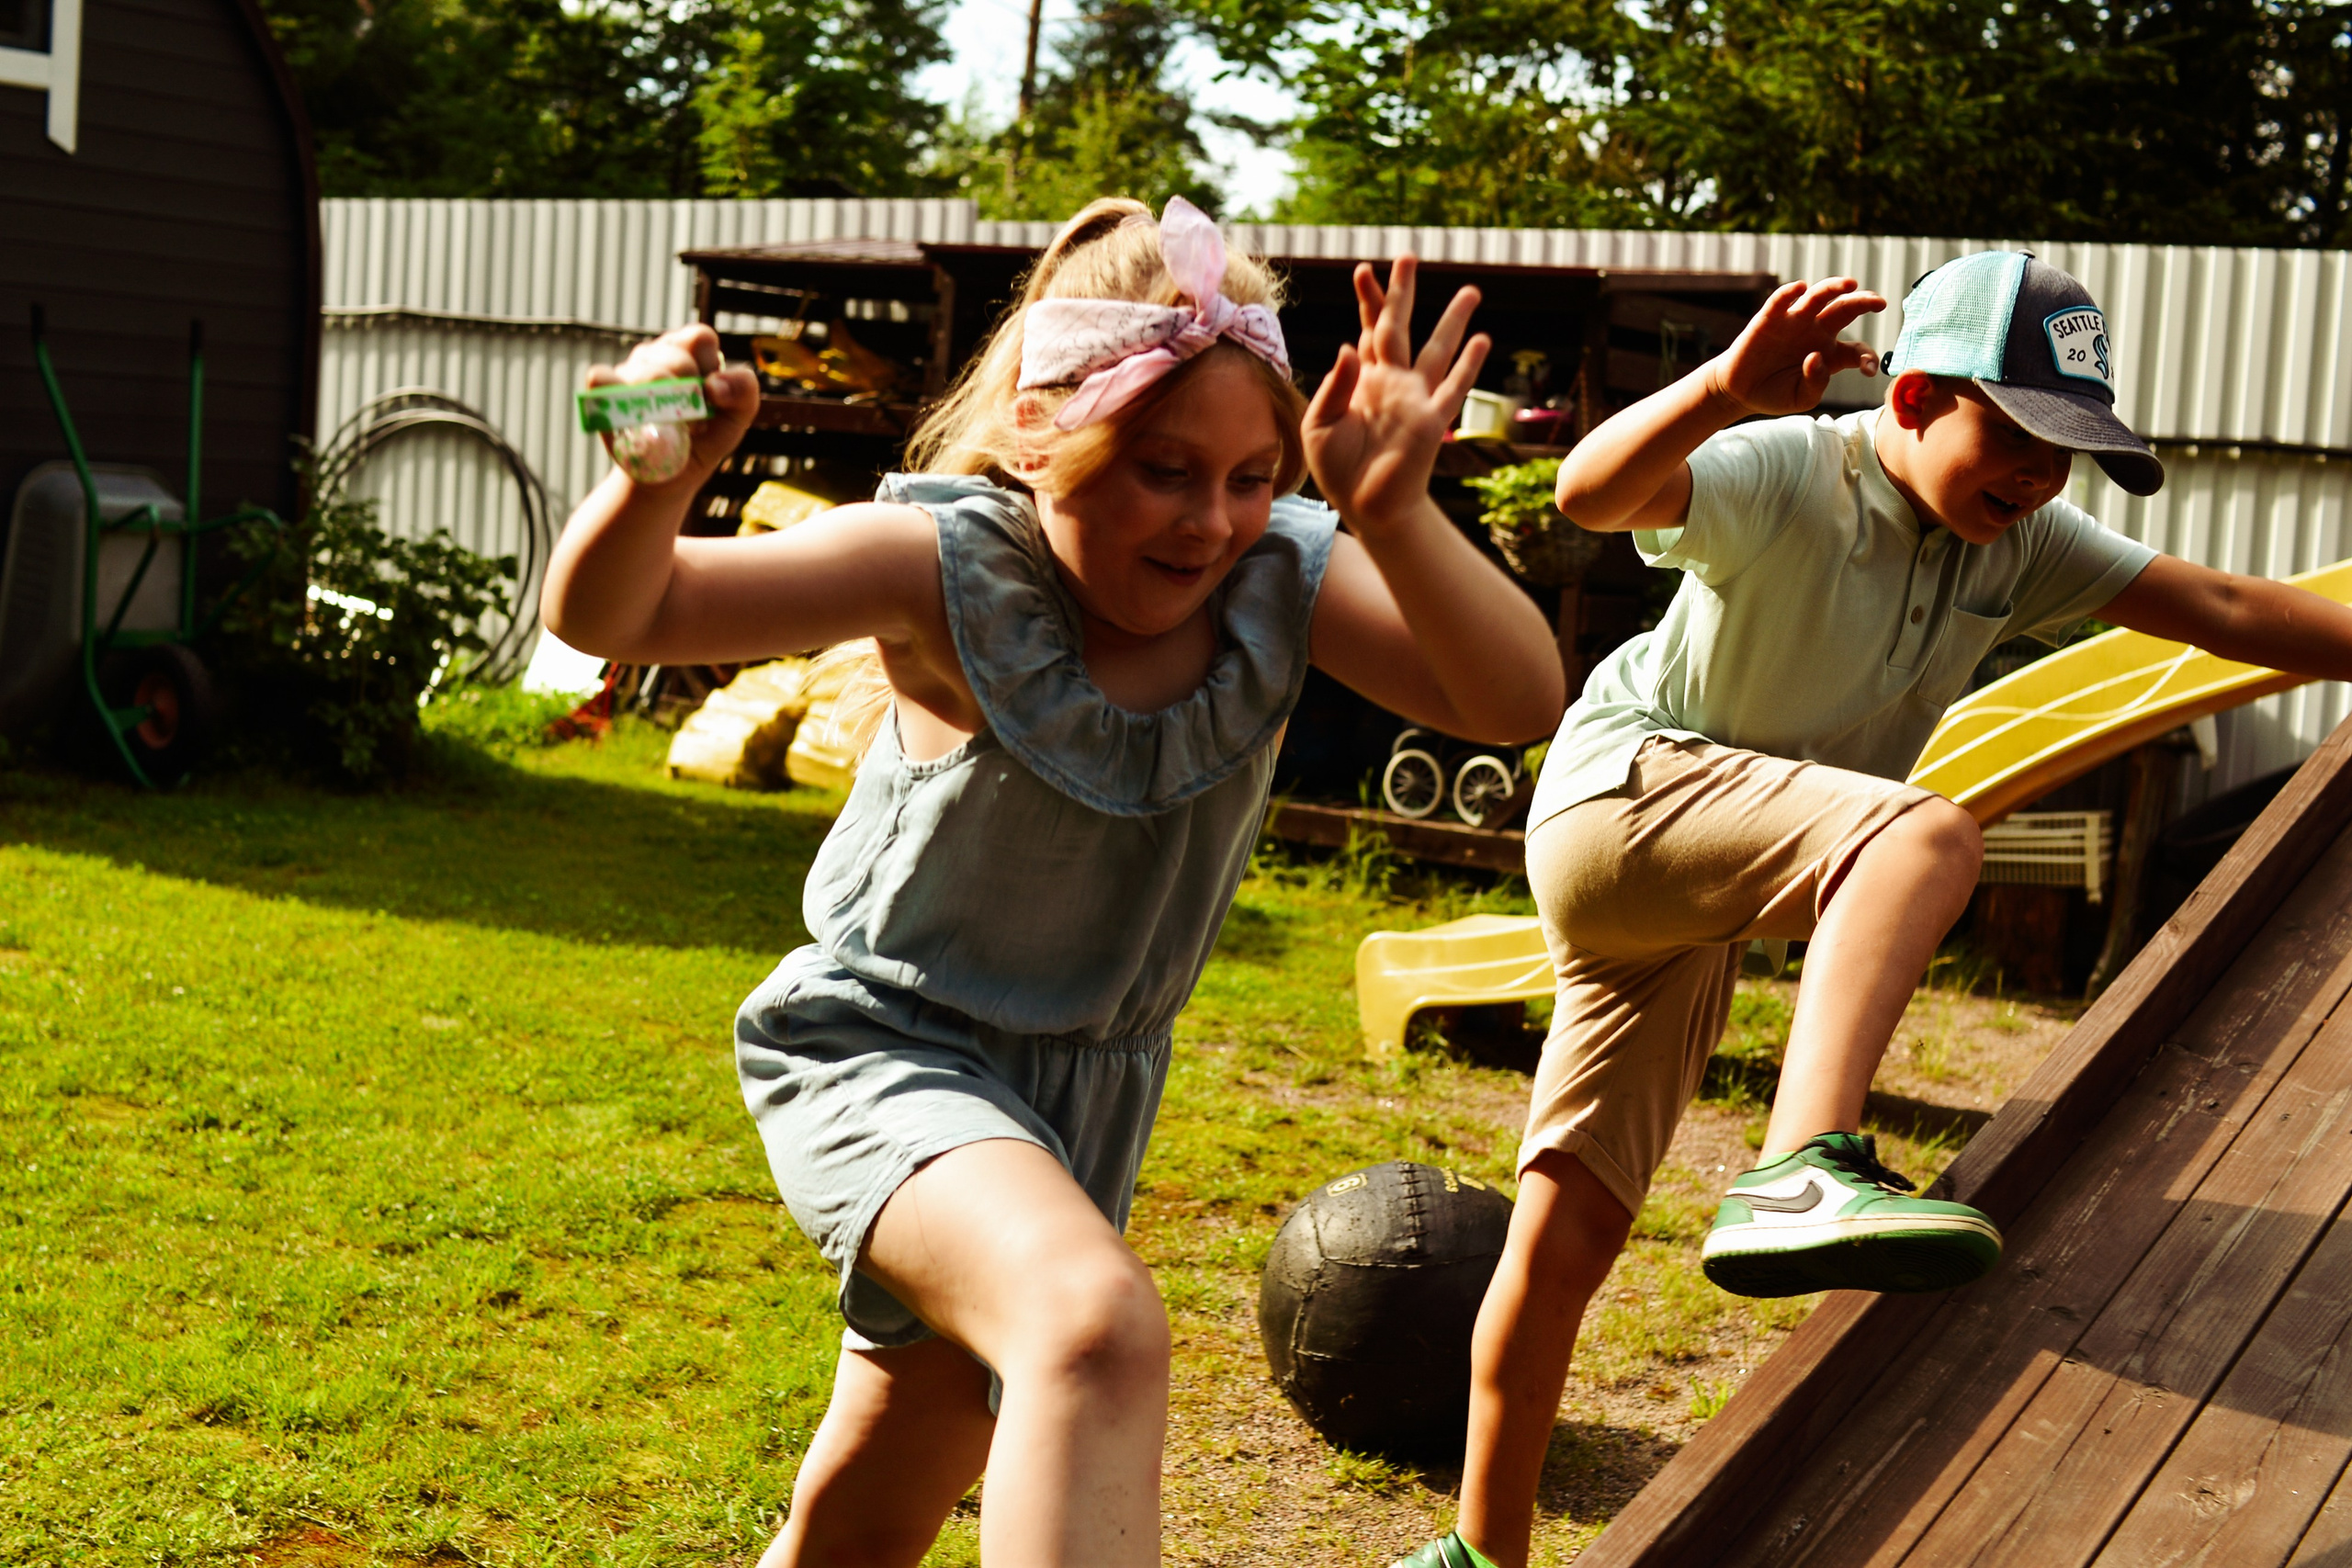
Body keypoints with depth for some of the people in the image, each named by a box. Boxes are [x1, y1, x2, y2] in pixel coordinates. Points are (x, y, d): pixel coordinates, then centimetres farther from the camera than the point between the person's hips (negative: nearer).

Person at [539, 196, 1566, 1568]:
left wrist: (1397, 516, -41)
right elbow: (609, 616, -22)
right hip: (890, 1052, -5)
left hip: (1088, 1092, 5)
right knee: (1100, 1327, -37)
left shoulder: (1281, 578, -13)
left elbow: (1523, 700, -26)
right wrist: (658, 475, -44)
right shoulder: (952, 566, -21)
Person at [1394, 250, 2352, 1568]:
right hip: (1621, 792, -7)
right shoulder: (1788, 474, -18)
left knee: (1576, 1225, 8)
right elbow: (1593, 493, -36)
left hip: (1705, 901, 7)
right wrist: (1722, 391, -54)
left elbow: (2226, 609, 3)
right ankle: (1803, 1175, -48)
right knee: (1929, 834, -32)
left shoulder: (2018, 544, 3)